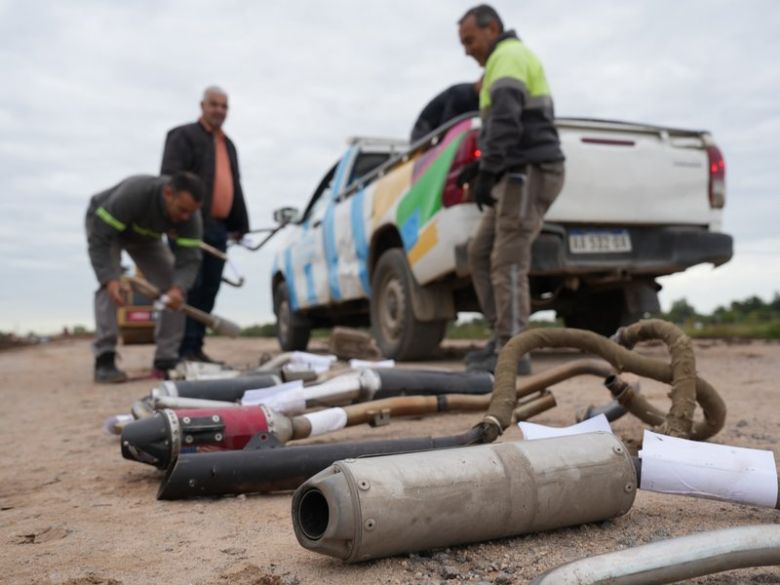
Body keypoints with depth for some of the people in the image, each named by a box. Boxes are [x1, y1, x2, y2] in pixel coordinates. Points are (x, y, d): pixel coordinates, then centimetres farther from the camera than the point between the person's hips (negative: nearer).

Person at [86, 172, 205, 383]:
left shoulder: (189, 214, -30)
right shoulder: (133, 194, -43)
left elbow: (189, 258, -30)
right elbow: (99, 238, -39)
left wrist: (178, 287, -51)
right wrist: (108, 279, -52)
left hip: (145, 236, 4)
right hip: (103, 223, -4)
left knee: (173, 290, -9)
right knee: (111, 286, -26)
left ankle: (166, 361, -3)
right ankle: (104, 360, -21)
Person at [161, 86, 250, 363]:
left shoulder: (228, 144, 26)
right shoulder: (183, 135, 2)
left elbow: (235, 187, 28)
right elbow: (170, 179, -10)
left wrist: (240, 224, 21)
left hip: (218, 227, 7)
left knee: (209, 288, 5)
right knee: (190, 286, -9)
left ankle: (195, 346, 11)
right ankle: (184, 348, -6)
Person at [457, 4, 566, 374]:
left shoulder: (507, 57, -6)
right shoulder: (514, 58, 27)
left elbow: (505, 122, -22)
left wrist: (487, 172, -26)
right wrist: (480, 168, 23)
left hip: (528, 172, -10)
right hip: (521, 174, 10)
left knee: (508, 263, -12)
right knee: (481, 253, 9)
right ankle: (503, 337, 11)